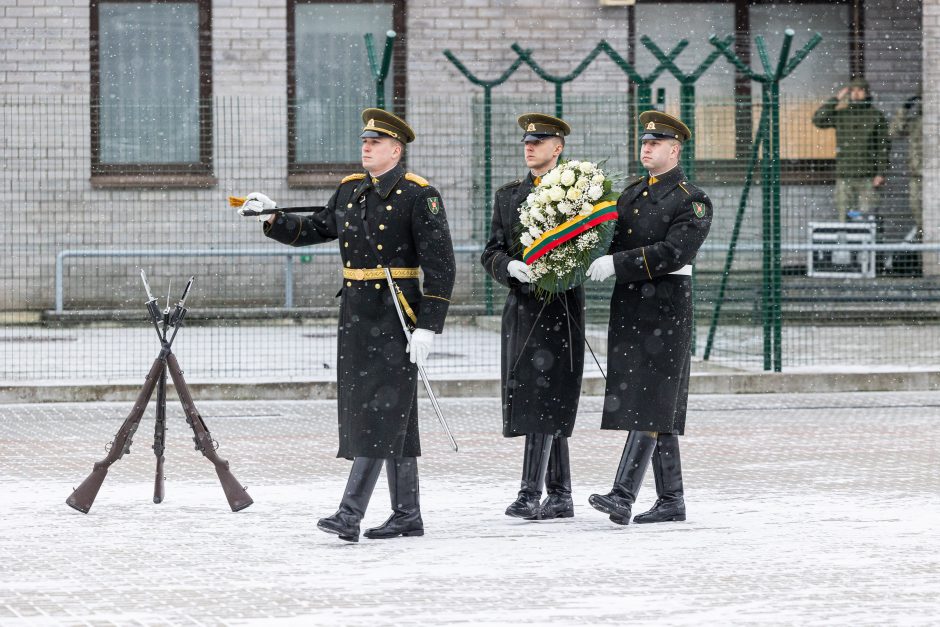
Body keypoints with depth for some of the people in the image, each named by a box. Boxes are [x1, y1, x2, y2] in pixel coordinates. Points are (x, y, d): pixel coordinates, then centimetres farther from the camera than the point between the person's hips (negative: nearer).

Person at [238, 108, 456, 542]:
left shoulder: (419, 196, -8)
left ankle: (350, 513, -15)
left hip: (397, 313, -7)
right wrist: (274, 218, 5)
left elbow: (440, 266, -11)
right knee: (394, 418, 11)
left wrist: (428, 326, -17)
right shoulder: (349, 190, 13)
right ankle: (407, 515, 16)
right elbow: (315, 230, 22)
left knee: (381, 412, -9)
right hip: (355, 311, 7)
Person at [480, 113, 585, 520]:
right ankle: (560, 497, 12)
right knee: (549, 408, 8)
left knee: (543, 397, -11)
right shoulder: (508, 196, 15)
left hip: (559, 306, -5)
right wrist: (512, 266, -11)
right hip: (520, 305, 5)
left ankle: (531, 493, -13)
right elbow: (491, 254, 10)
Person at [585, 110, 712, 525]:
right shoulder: (632, 193, 17)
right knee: (656, 409, 10)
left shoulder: (692, 202, -6)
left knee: (651, 403, -11)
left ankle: (623, 496, -19)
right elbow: (612, 239, 17)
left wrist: (617, 264, -23)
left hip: (665, 310, -7)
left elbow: (673, 253, -18)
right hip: (628, 308, 7)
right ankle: (671, 501, 15)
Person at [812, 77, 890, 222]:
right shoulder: (840, 115, 10)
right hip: (844, 176, 2)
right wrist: (836, 99, -5)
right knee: (844, 217, 1)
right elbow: (818, 120, -5)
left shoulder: (876, 116, 5)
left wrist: (881, 173, -7)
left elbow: (883, 146, 2)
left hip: (868, 177, -2)